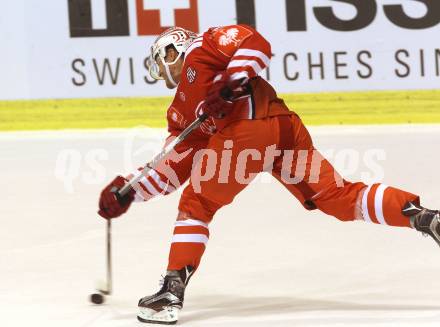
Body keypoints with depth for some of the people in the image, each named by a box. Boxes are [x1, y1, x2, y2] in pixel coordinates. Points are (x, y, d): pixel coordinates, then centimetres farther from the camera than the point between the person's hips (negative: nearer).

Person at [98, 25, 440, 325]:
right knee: (340, 196, 3)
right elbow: (175, 165, 29)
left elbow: (255, 43, -1)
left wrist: (233, 80, -12)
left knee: (195, 206, 4)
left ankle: (173, 291, 0)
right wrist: (129, 191, 24)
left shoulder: (200, 48, 14)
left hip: (244, 128, -9)